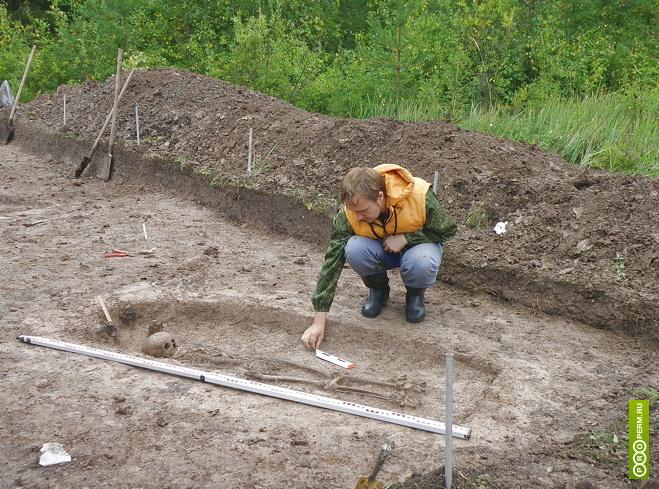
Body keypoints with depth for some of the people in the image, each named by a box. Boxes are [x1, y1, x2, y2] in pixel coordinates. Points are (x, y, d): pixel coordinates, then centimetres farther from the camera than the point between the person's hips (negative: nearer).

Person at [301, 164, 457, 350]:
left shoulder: (419, 196, -32)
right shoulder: (349, 214, -26)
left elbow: (447, 229, -15)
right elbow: (332, 260, -24)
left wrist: (406, 238, -29)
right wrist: (319, 320, -27)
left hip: (416, 243, -1)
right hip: (380, 250, 2)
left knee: (422, 264, -38)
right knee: (354, 250, -33)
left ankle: (415, 293, 0)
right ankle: (378, 289, 0)